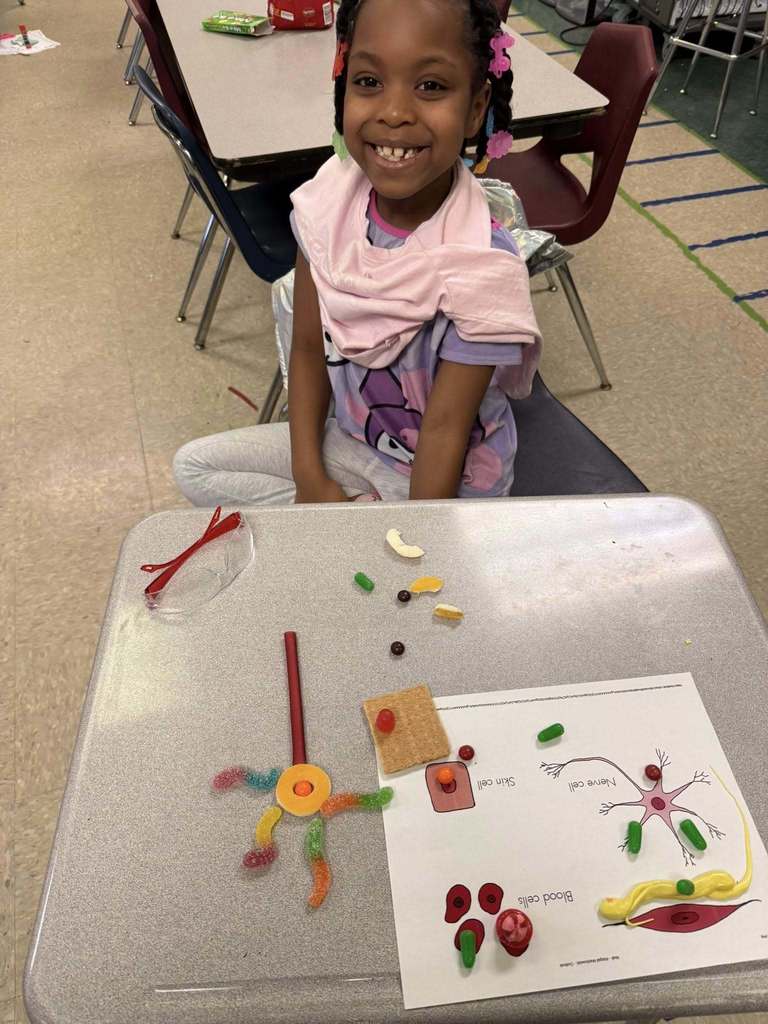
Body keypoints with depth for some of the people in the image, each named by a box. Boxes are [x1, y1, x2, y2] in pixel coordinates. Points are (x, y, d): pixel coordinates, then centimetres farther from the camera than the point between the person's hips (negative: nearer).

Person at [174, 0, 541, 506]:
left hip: (448, 482, -5)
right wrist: (309, 476, -9)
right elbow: (309, 347, -5)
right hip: (351, 438, 6)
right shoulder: (330, 202, -14)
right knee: (196, 466, 9)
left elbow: (445, 430, -22)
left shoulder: (481, 269, -29)